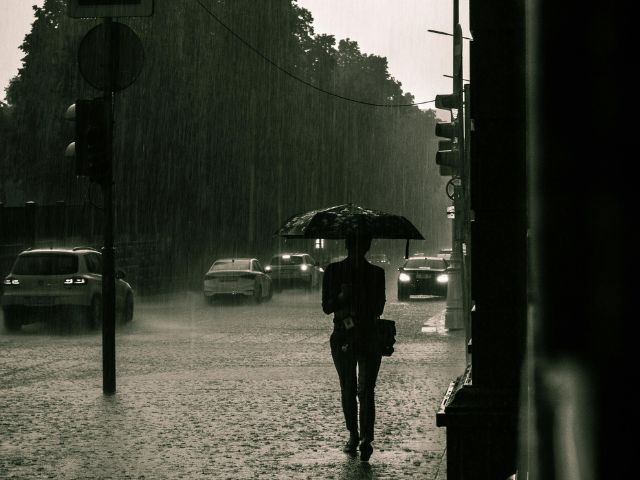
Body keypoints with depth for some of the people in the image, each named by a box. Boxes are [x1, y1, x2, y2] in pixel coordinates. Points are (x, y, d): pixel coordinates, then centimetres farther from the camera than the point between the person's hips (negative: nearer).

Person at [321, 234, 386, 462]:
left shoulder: (376, 273, 6)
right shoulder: (334, 271, 6)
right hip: (343, 338, 1)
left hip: (369, 337, -1)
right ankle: (353, 435, 9)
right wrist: (342, 297, -15)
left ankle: (366, 438, -8)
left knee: (366, 390, -5)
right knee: (348, 390, 4)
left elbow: (379, 308, 7)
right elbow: (326, 307, 4)